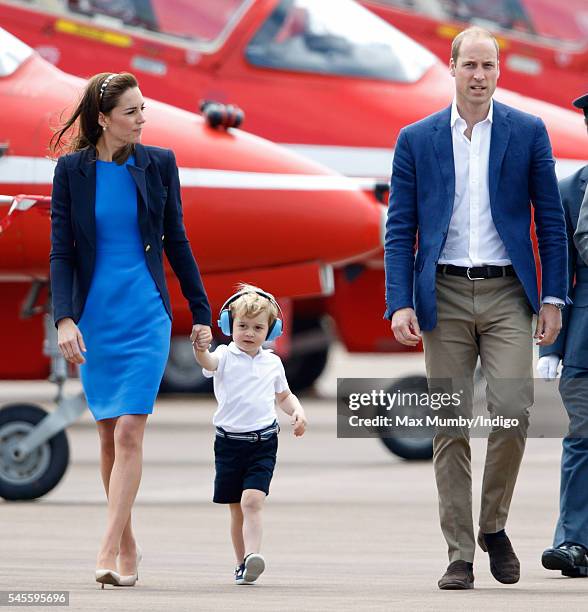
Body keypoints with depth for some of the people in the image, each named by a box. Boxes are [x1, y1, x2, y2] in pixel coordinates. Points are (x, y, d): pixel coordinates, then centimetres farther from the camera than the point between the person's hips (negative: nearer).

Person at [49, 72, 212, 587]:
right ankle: (128, 545, 20)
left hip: (147, 316, -1)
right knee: (109, 437, 8)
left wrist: (201, 313, 10)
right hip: (94, 317, 1)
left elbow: (176, 241, 9)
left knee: (129, 433, -12)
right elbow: (61, 251, -2)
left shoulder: (159, 164, 1)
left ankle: (109, 553, -17)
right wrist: (64, 318, -14)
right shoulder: (72, 169, -1)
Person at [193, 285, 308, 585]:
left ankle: (252, 557, -29)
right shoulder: (225, 356, -1)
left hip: (263, 443, 0)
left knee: (252, 501, -18)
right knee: (237, 509, 7)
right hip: (229, 442, 0)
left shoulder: (272, 362, 10)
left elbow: (284, 395, 26)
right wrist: (199, 348, -48)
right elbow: (208, 362, -26)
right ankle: (241, 565, 18)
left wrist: (297, 411, 6)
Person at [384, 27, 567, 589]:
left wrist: (553, 298, 1)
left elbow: (550, 220, 7)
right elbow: (400, 228, 5)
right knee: (450, 427, 0)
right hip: (445, 296, 1)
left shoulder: (527, 133, 5)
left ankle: (493, 526, 9)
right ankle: (459, 556, 5)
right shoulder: (416, 140, 6)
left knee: (512, 410, -14)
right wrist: (399, 305, -6)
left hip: (506, 294, -1)